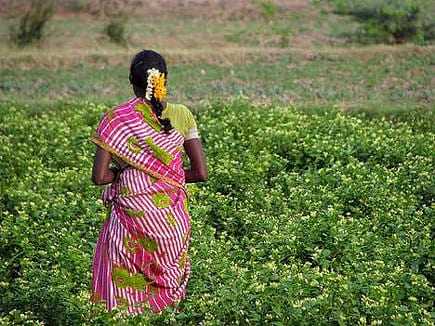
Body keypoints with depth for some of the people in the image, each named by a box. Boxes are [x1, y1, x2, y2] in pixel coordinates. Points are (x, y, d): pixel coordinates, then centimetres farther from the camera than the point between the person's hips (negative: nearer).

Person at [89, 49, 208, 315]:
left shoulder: (116, 119, -7)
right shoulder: (181, 115, -1)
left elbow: (99, 177, -11)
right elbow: (201, 173, 0)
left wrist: (122, 172, 8)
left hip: (132, 213, -2)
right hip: (174, 218, 2)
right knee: (168, 286, 14)